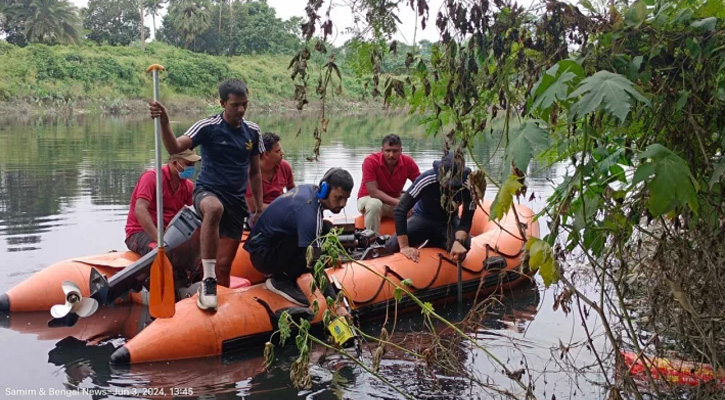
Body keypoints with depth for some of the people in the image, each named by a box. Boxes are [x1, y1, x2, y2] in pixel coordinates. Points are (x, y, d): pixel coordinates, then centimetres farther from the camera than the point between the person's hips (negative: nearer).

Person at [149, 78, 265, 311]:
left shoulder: (253, 132, 6)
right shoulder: (208, 127, -8)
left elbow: (254, 172, 17)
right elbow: (175, 148, -22)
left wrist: (259, 205, 14)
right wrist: (164, 122, -40)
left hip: (237, 200, 4)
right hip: (207, 191, -4)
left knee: (224, 264, 3)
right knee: (214, 208, -42)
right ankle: (207, 281, -39)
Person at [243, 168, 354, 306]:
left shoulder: (310, 189, -3)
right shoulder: (308, 212, -30)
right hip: (262, 254, -10)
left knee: (327, 229, -4)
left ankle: (285, 275, 5)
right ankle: (281, 280, -8)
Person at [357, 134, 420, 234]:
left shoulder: (408, 162, -12)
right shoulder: (370, 161, -23)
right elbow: (373, 192, -28)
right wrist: (399, 203, -37)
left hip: (395, 201, 4)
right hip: (369, 198, -4)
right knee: (374, 204, -38)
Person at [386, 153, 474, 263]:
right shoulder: (426, 180, -34)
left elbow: (466, 220, -25)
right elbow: (400, 211, -32)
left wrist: (459, 241, -47)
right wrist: (404, 246, -37)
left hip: (448, 220, 1)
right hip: (422, 217, -1)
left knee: (463, 245, -30)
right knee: (391, 246, -23)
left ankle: (434, 242, 5)